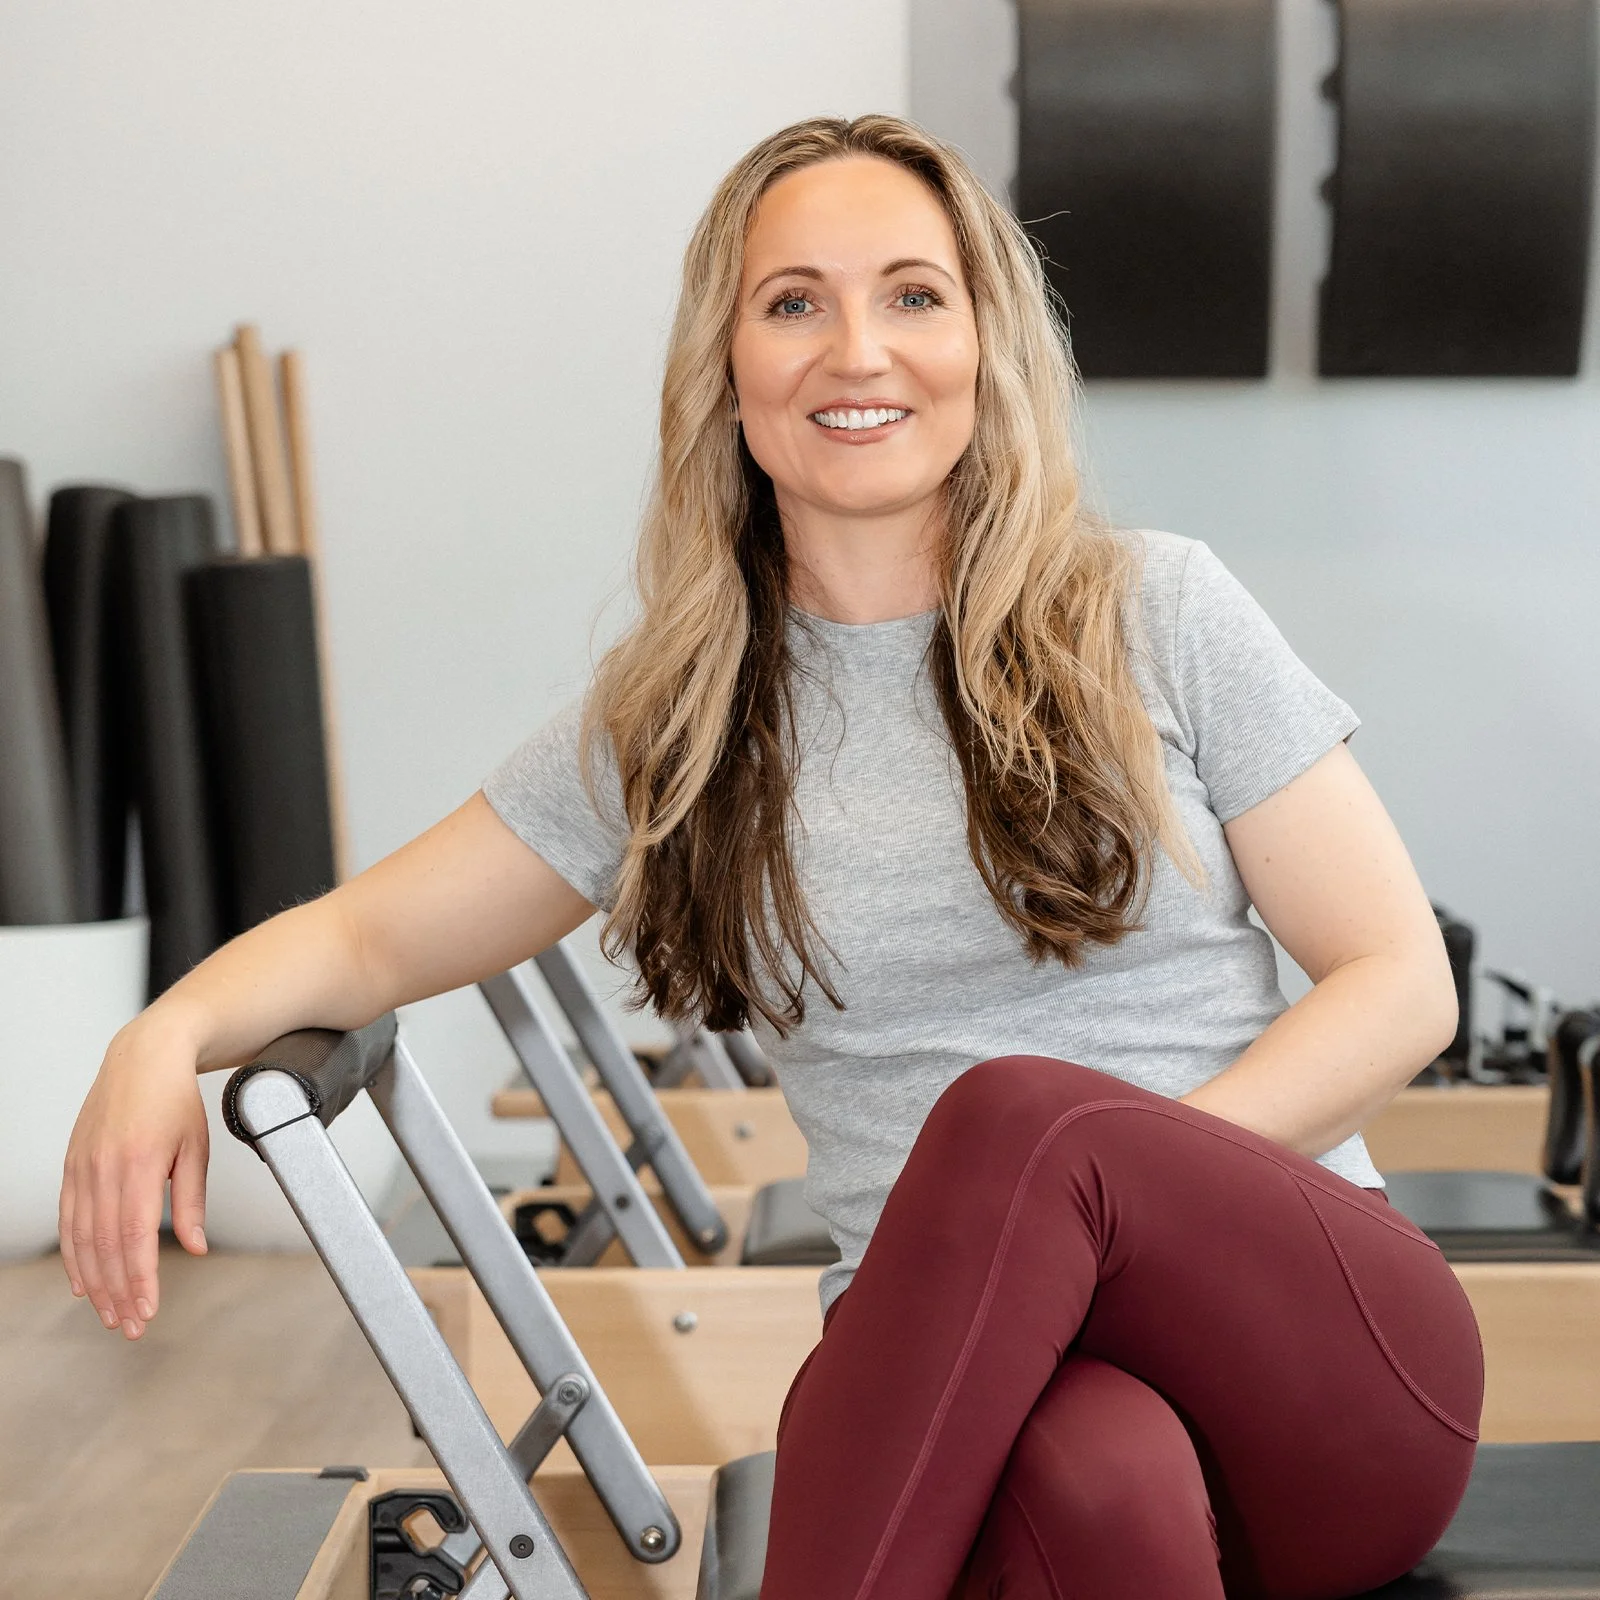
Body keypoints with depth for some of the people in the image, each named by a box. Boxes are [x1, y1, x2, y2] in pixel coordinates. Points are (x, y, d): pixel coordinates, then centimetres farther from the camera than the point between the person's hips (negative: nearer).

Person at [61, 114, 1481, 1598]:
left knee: (1020, 1112, -32)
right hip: (979, 1386, -1)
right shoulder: (669, 724, 8)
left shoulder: (1156, 612, 3)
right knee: (1095, 1474, -38)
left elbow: (1402, 979, 2)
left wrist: (1125, 1174, -13)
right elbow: (374, 935, 15)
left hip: (1322, 1353, 2)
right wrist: (166, 1033, -7)